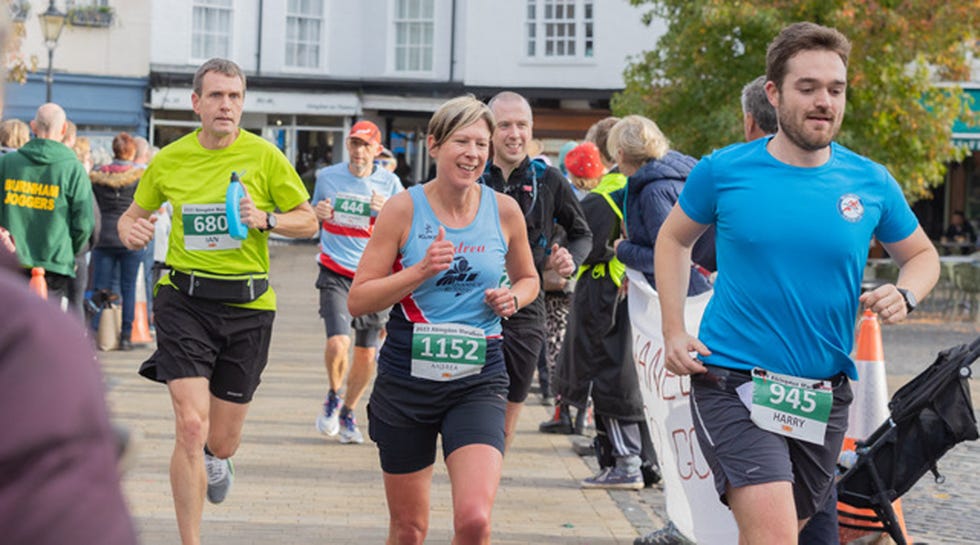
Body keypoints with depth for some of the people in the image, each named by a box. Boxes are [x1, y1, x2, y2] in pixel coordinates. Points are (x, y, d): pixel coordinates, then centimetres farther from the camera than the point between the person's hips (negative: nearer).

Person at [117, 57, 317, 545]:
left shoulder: (264, 157, -2)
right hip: (184, 299, 0)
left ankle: (216, 459, 50)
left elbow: (308, 221, 5)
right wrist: (130, 231, -6)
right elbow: (134, 213, 17)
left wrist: (266, 220, -14)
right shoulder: (168, 160, 2)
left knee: (222, 441, 9)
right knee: (191, 427, -16)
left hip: (247, 306, 1)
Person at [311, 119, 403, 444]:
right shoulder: (328, 177, 4)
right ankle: (333, 398, 10)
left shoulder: (389, 183, 1)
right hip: (335, 274, -1)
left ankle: (348, 413, 29)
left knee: (367, 355, 5)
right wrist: (317, 214, -4)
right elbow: (310, 220, 20)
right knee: (338, 343, -20)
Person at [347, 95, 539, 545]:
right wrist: (421, 271, -18)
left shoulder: (504, 211, 2)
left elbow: (527, 278, 20)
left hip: (478, 381, 0)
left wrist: (513, 298, -2)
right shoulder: (404, 209, -5)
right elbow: (357, 300, -6)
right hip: (407, 377, 0)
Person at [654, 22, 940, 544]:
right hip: (732, 380, -4)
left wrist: (904, 295, -6)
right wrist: (674, 333, 3)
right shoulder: (724, 170, -3)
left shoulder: (871, 183, 2)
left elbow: (922, 255, 17)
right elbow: (673, 239, 14)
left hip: (824, 396, 4)